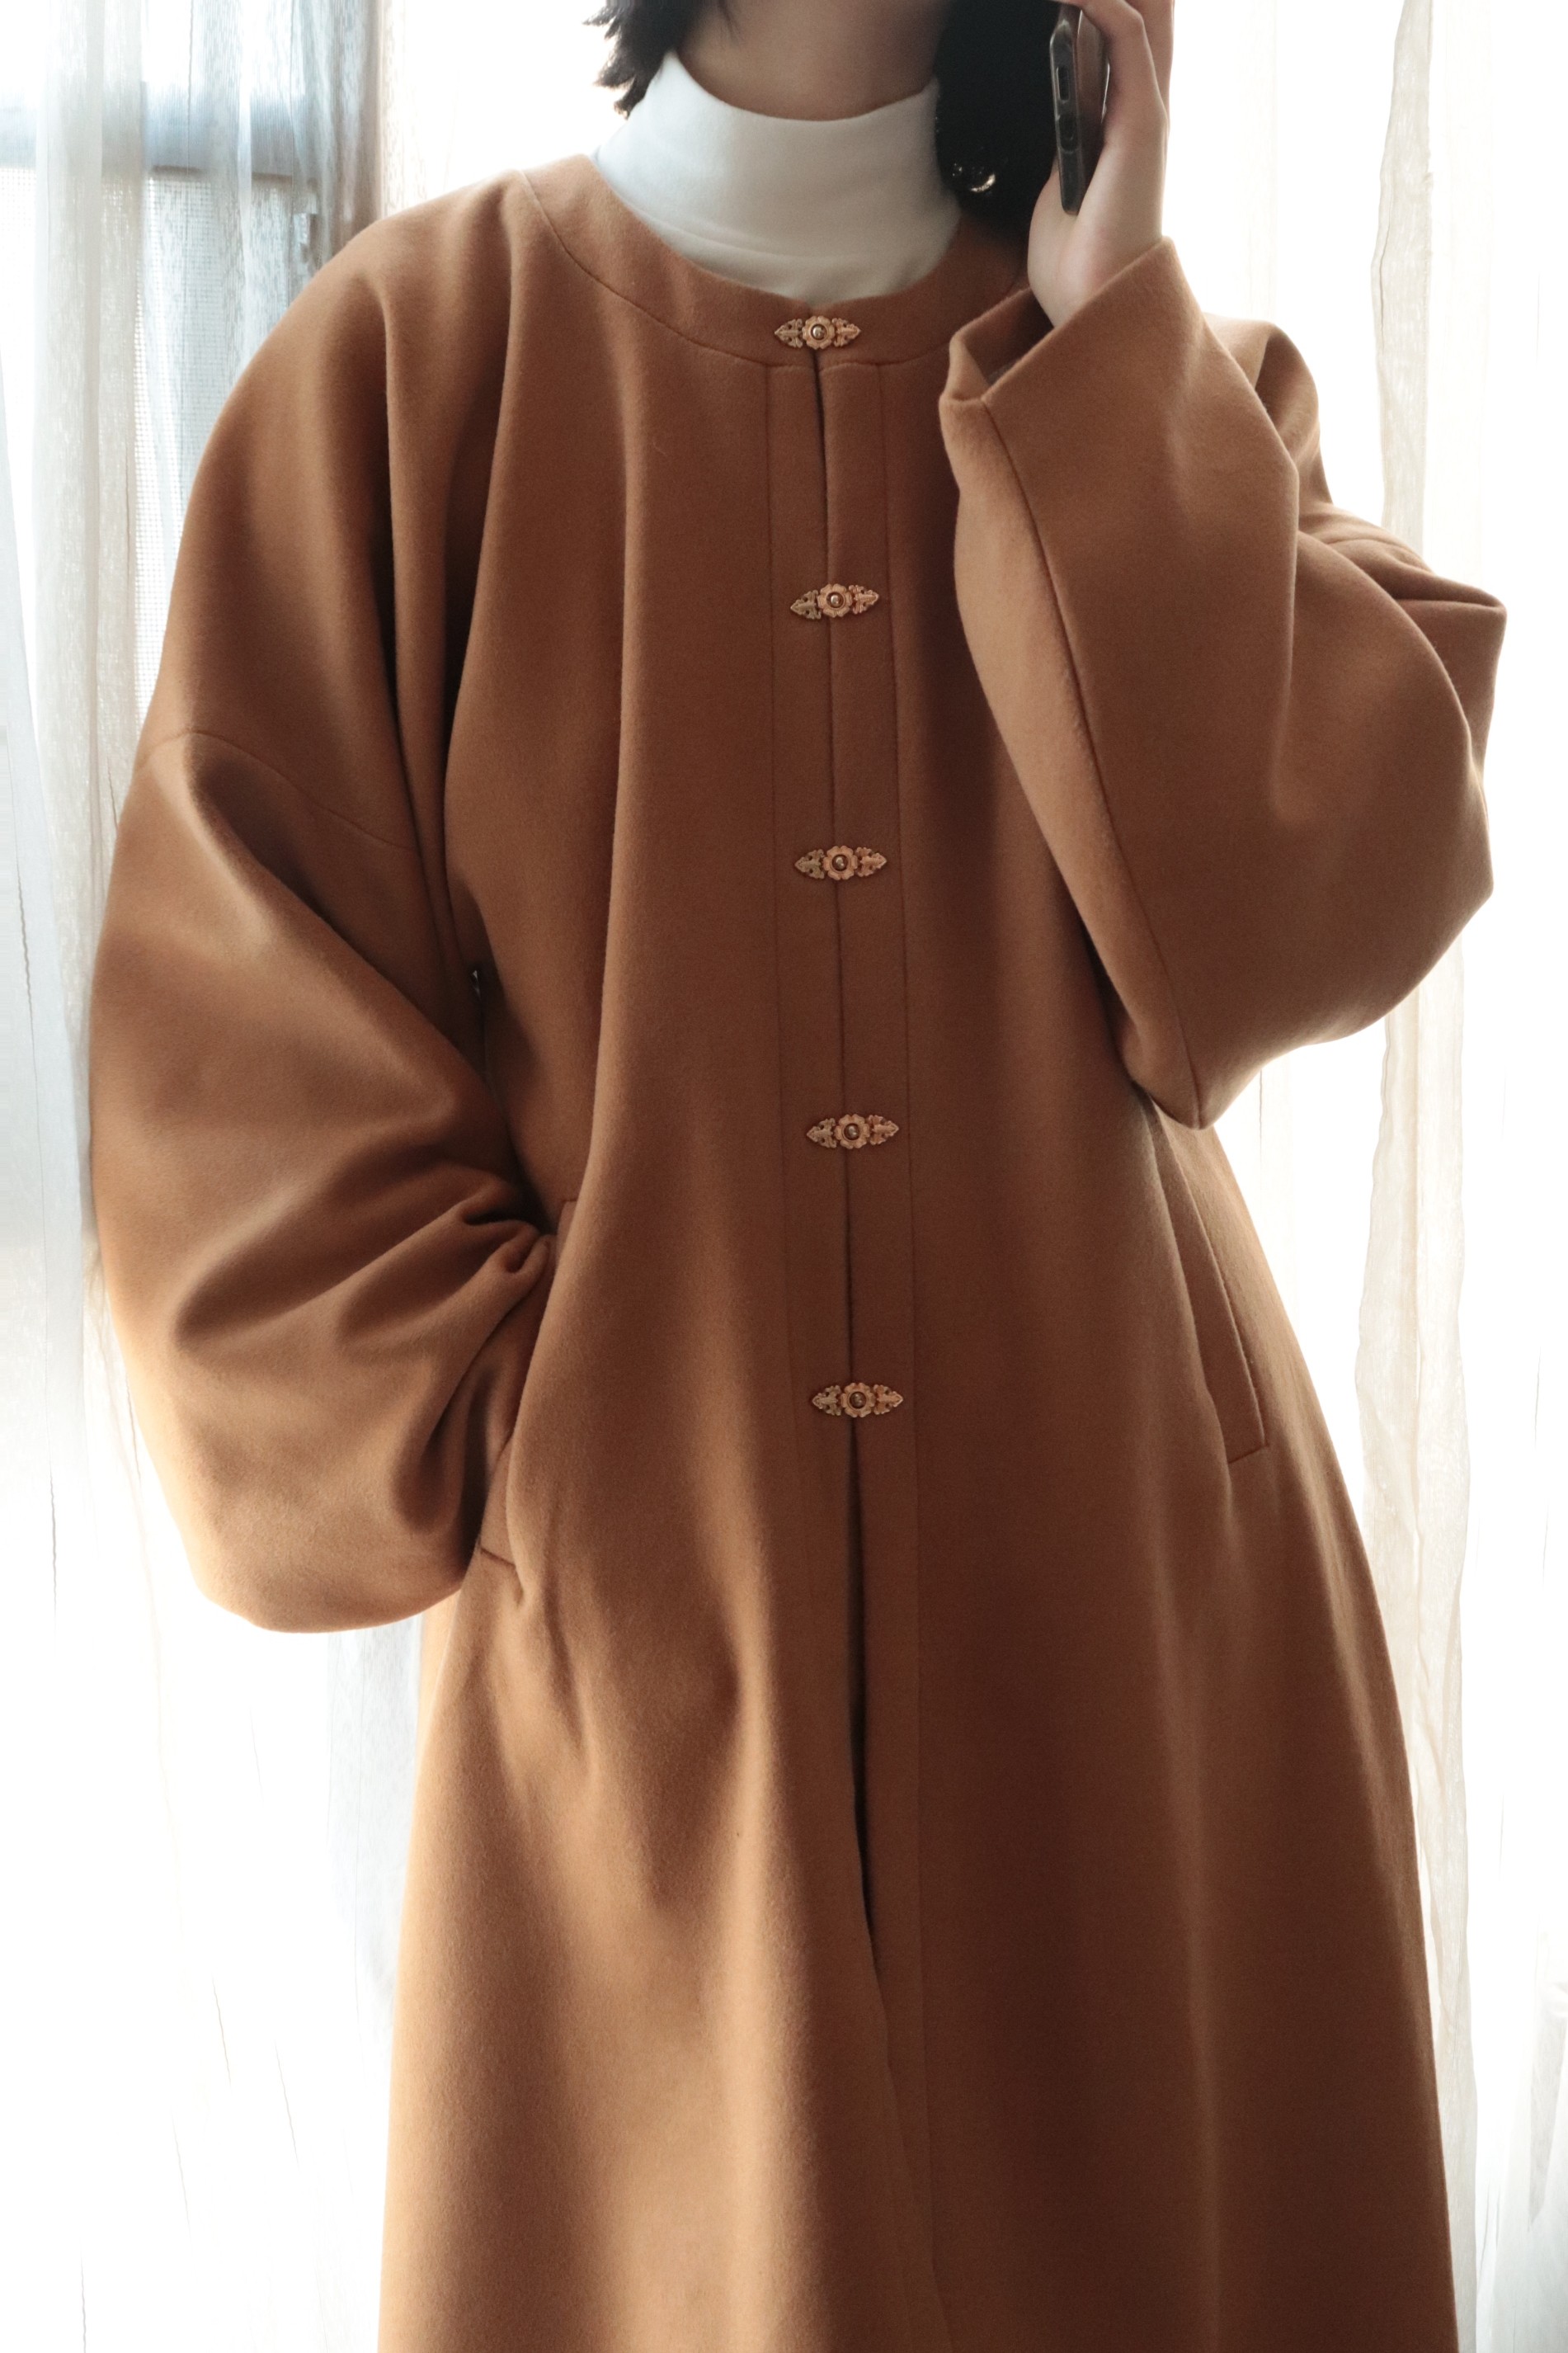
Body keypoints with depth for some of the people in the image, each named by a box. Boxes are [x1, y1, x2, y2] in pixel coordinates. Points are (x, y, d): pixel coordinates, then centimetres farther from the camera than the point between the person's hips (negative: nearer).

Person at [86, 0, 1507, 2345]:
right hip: (631, 1610, -1)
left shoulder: (1164, 376, 6)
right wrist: (510, 1461, -9)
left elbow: (1341, 899, -11)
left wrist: (1110, 357, -10)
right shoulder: (421, 348, -1)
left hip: (1116, 1582, 2)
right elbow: (244, 1045, -4)